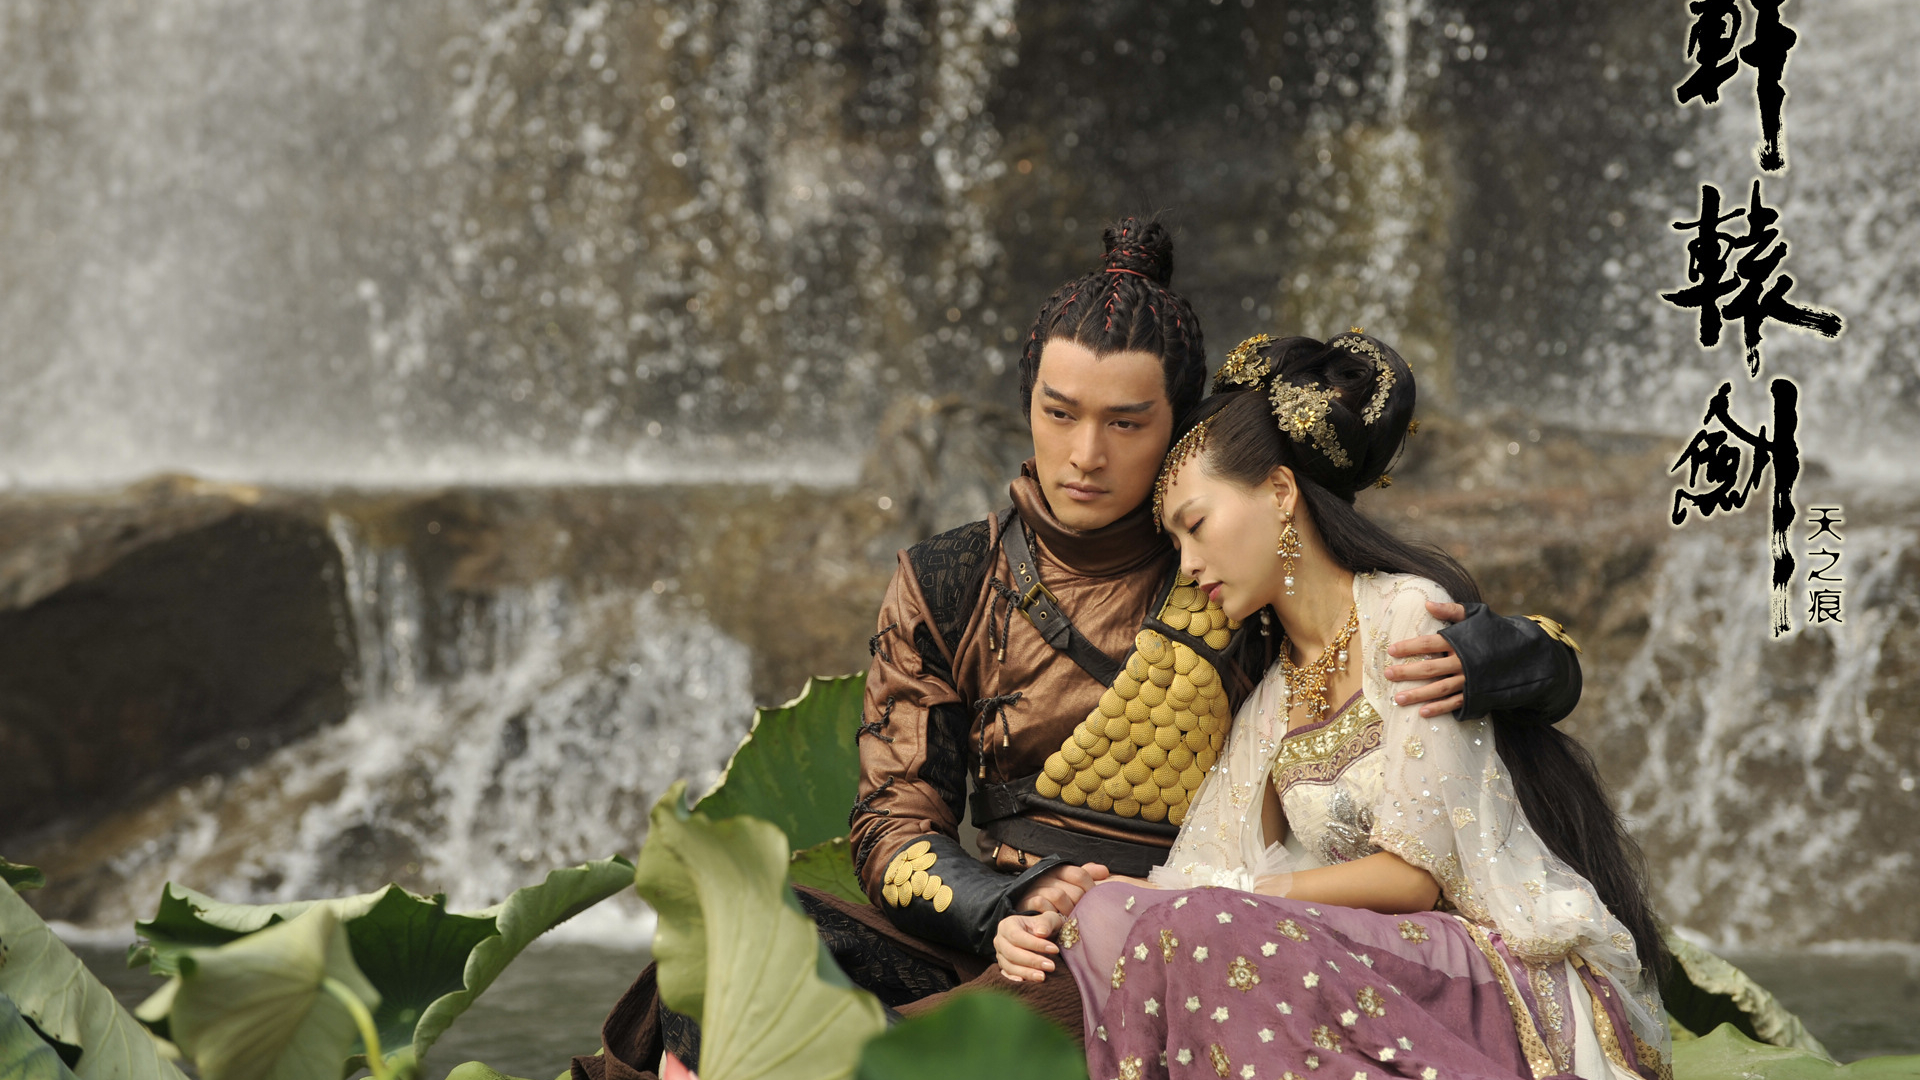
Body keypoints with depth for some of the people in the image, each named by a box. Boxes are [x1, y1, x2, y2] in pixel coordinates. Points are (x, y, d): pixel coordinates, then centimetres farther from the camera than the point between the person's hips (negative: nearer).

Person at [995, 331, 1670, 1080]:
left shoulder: (1409, 615, -6)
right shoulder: (1269, 700, 18)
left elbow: (1416, 873, -10)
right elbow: (1206, 871, 8)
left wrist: (1231, 902, -7)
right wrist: (1061, 925, -8)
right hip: (1401, 979, 7)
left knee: (1206, 936, -30)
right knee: (1110, 918, -15)